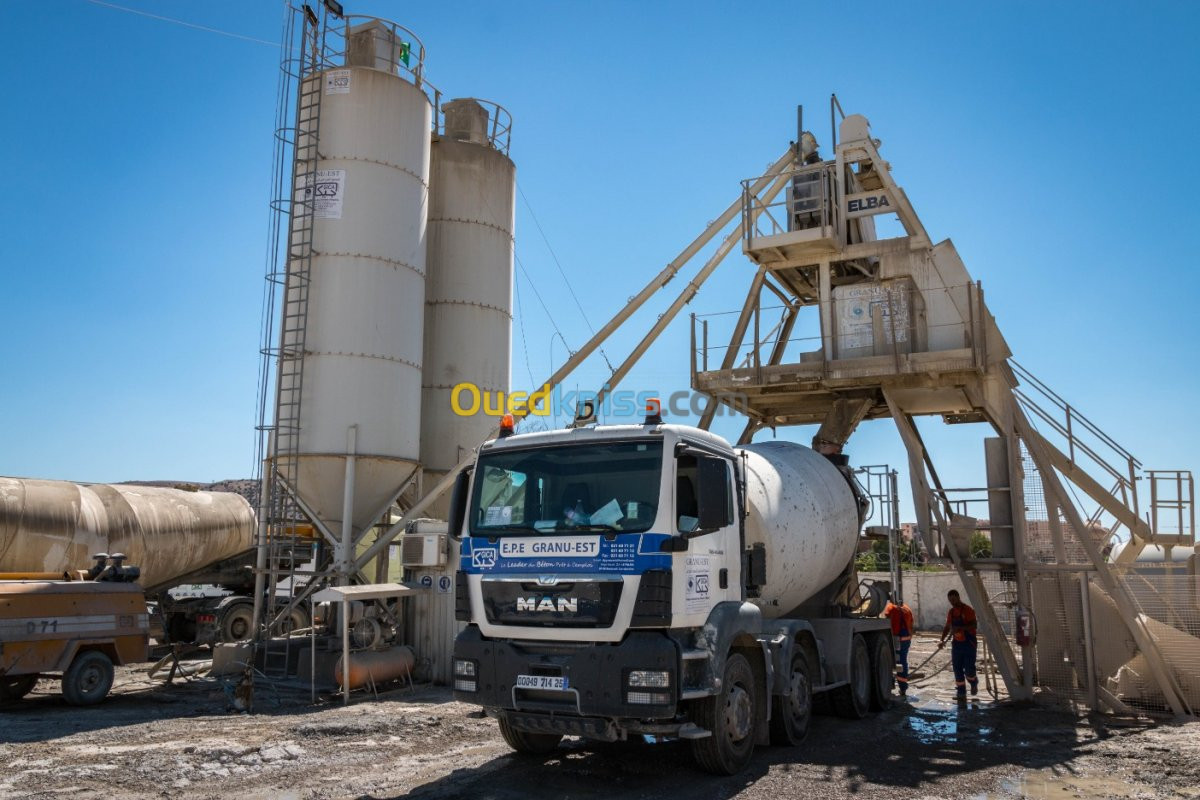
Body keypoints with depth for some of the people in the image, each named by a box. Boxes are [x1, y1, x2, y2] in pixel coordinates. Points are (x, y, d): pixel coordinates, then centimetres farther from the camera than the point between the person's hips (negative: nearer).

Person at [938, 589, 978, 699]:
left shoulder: (968, 610, -10)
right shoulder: (951, 612, 10)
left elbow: (974, 625, -18)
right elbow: (947, 627, 16)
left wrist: (960, 628, -28)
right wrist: (942, 640, 4)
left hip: (969, 643, -6)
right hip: (956, 644, 6)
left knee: (969, 668, -5)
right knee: (957, 669, 3)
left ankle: (974, 683, 26)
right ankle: (961, 692, 11)